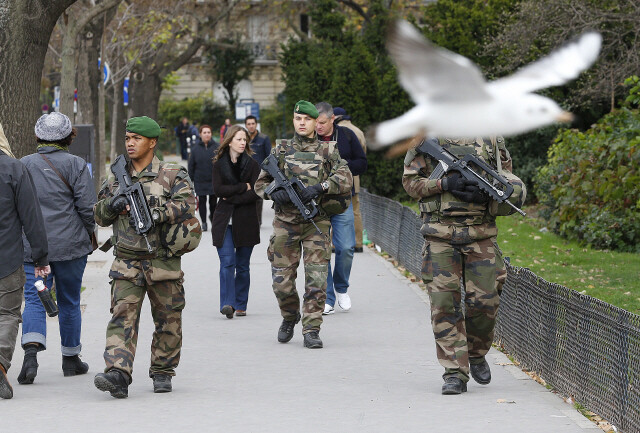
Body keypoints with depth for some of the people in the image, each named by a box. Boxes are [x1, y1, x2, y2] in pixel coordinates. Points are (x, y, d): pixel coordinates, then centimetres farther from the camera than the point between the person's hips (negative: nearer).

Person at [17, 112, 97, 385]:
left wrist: (21, 239, 19)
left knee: (34, 299, -2)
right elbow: (87, 206, -8)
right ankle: (71, 358, 21)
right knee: (69, 301, 11)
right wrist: (89, 235, 9)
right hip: (70, 245, -1)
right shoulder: (75, 165, -5)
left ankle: (31, 349, -25)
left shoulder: (23, 165, 4)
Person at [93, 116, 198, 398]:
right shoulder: (116, 177, 13)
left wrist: (157, 213, -23)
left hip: (163, 264, -2)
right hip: (126, 264, 2)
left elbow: (187, 205, -12)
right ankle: (117, 374, -22)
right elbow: (100, 217, 16)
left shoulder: (173, 176, 1)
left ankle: (162, 372, 23)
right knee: (123, 315, -12)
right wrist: (112, 205, -6)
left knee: (168, 320, 7)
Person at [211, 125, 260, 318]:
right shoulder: (219, 165, 7)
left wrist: (231, 197, -10)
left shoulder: (252, 165, 5)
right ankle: (227, 303, -21)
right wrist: (244, 187, -9)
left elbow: (256, 193, -6)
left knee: (242, 265, 4)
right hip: (224, 220, 0)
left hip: (246, 220, 1)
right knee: (227, 262, -13)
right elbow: (219, 189, -6)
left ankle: (240, 305, 12)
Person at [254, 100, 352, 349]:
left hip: (316, 222, -1)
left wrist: (320, 187, -18)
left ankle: (311, 329, -3)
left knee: (317, 279, -9)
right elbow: (260, 183, 12)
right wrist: (274, 192, -10)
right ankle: (289, 317, 28)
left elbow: (346, 180, -3)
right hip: (286, 223, 1)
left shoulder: (328, 151, 8)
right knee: (282, 280, 2)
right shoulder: (281, 150, 11)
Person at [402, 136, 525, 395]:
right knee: (444, 303, -6)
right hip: (440, 235, -1)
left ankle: (476, 354, 26)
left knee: (484, 302, -1)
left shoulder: (491, 139, 7)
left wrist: (485, 194, -11)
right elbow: (410, 181, 3)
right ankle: (455, 372, -1)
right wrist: (444, 184, -14)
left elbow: (515, 188, 9)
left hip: (481, 235, 1)